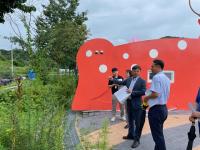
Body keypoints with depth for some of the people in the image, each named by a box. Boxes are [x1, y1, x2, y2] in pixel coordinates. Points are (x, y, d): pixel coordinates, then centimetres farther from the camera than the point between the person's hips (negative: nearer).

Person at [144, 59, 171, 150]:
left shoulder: (156, 77, -16)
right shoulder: (166, 78, 13)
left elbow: (155, 94, -25)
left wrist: (146, 97, -7)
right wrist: (150, 99, 17)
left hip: (156, 109, -10)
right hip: (163, 108, 10)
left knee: (157, 135, 0)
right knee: (159, 134, 19)